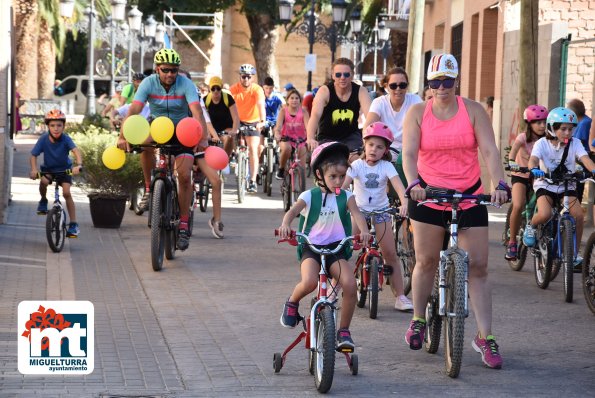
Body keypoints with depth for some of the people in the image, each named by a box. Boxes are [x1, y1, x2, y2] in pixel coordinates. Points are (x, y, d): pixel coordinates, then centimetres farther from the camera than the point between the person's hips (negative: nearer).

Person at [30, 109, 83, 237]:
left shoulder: (65, 139, -24)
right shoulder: (44, 139, -20)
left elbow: (76, 151, -38)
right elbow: (33, 155, -17)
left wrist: (79, 165, -56)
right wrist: (34, 169, -34)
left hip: (64, 169, -1)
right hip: (48, 169, 1)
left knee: (67, 193, -17)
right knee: (43, 181, -32)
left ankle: (73, 224, -7)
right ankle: (43, 201, 1)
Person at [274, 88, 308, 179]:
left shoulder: (303, 113, -7)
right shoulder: (284, 111, -6)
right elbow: (279, 125, -20)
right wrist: (277, 134, -43)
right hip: (286, 139, -1)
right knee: (286, 148, -37)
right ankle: (281, 169, -13)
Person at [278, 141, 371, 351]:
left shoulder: (346, 197, 6)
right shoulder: (310, 196, 1)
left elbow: (356, 214, -11)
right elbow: (293, 210, -15)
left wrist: (364, 231, -33)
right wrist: (285, 224, -39)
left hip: (336, 248, 2)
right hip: (311, 247, -2)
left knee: (350, 284, -22)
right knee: (309, 282, -31)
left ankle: (343, 331, -4)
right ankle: (292, 303, 5)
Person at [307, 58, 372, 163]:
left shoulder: (360, 91, -12)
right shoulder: (325, 91, -17)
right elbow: (315, 115, -33)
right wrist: (310, 138, -52)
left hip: (351, 135, 1)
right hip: (327, 137, -1)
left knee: (356, 158, -25)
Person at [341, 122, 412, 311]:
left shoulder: (386, 166, -8)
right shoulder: (357, 165, -9)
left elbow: (398, 185, -23)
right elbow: (343, 184, -22)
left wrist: (404, 202, -42)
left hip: (381, 210, 0)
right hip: (359, 210, 0)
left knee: (390, 254, -4)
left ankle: (401, 296, 2)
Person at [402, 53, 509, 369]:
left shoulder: (473, 111, -1)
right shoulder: (417, 113, -1)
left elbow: (489, 150, -9)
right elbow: (409, 153, -11)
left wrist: (499, 184, -24)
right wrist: (414, 183, -30)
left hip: (469, 197, 0)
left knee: (478, 266, -2)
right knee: (426, 261, 4)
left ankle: (485, 338, 2)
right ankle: (418, 320, 26)